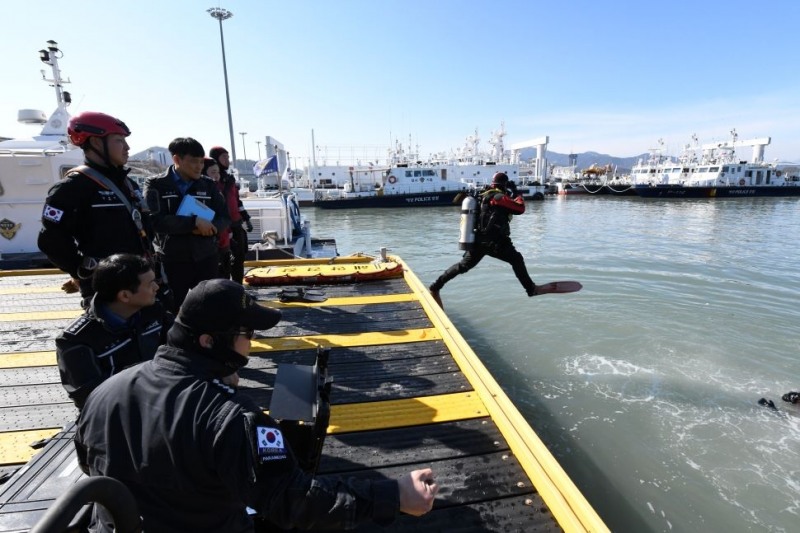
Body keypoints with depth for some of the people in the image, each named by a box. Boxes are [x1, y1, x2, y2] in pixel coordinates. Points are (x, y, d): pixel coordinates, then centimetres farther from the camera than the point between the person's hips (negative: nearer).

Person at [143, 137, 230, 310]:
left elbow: (224, 218, 5)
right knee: (174, 310, 5)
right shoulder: (156, 185, -1)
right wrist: (194, 222, -20)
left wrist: (209, 228, -15)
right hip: (172, 261, -2)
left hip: (206, 259, 3)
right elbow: (156, 220, -14)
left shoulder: (208, 185, 8)